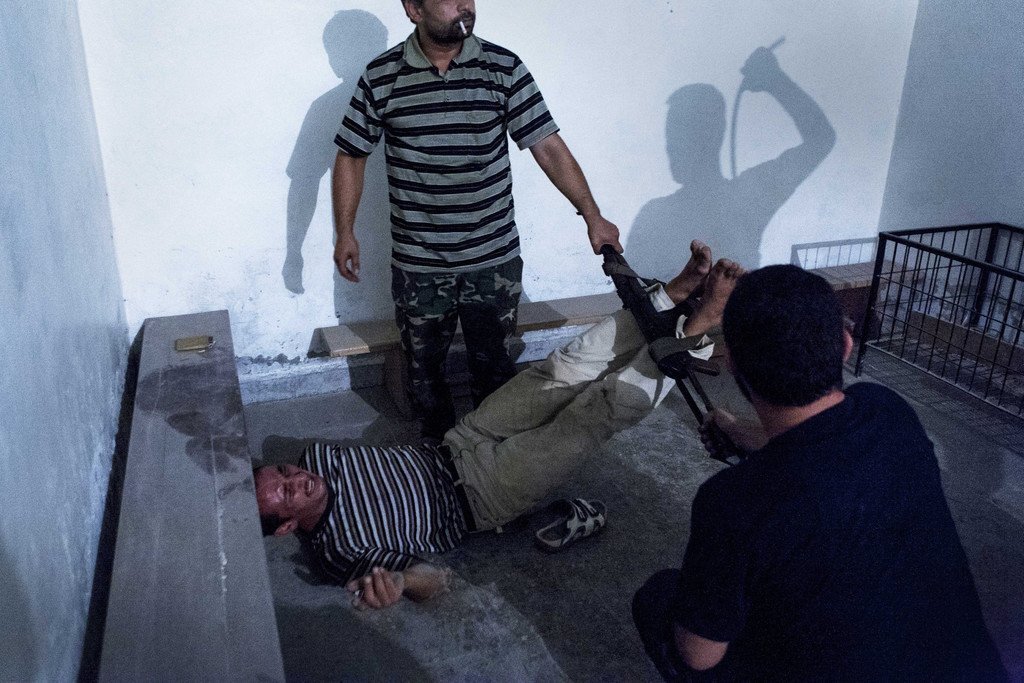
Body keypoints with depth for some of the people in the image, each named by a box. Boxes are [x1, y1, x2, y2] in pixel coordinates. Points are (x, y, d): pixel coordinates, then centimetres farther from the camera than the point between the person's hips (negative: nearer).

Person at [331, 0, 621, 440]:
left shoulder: (504, 68, -6)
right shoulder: (380, 77, -5)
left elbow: (547, 146, -7)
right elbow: (351, 156, 4)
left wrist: (592, 216, -12)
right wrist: (345, 232, -1)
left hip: (494, 260, 0)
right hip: (417, 266, 1)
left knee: (493, 363, 13)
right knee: (424, 366, 16)